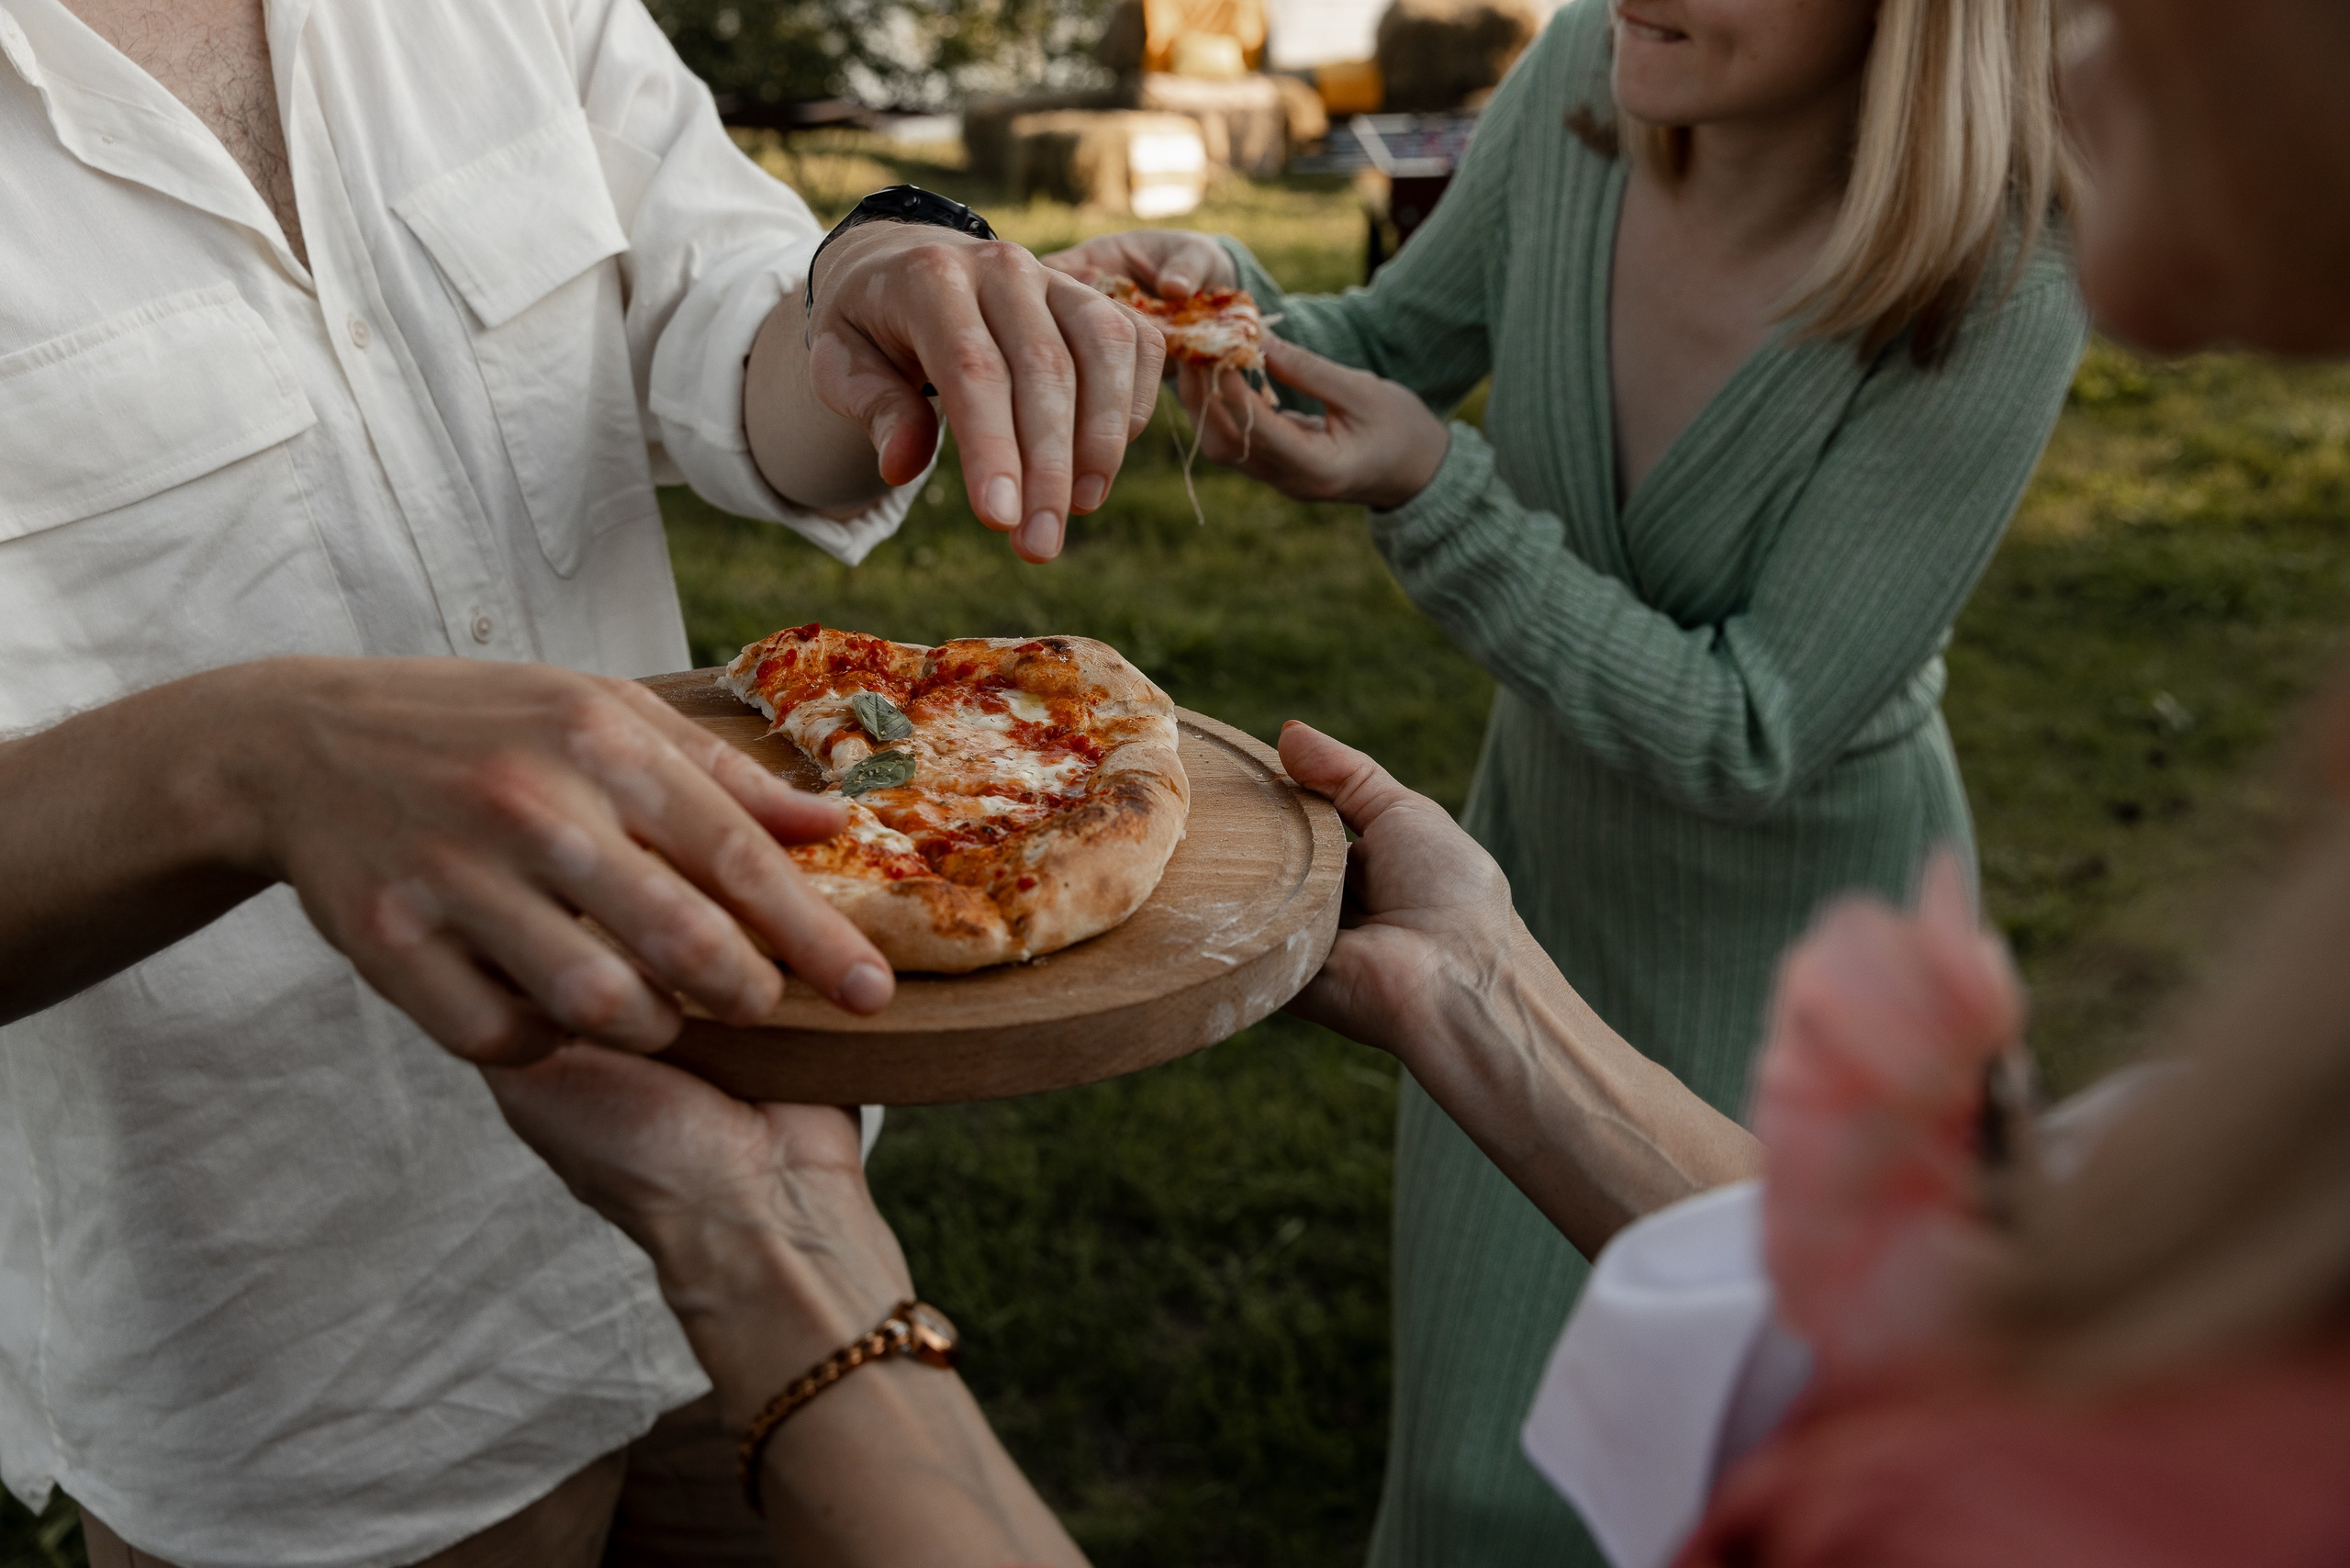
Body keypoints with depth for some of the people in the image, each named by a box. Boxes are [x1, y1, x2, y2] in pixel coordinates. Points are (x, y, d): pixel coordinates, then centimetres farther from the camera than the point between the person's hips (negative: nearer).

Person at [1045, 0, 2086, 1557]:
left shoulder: (2000, 292, -30)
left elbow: (1752, 740, -26)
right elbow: (1392, 347, -1)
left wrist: (1433, 496, -33)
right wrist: (1215, 293, -22)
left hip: (1795, 949, -4)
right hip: (1542, 841, 4)